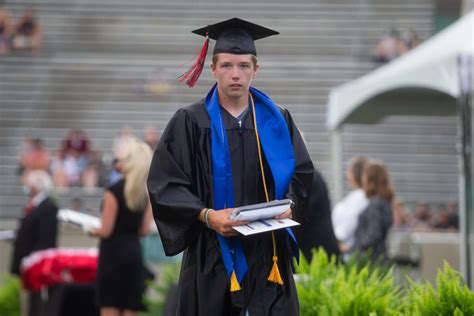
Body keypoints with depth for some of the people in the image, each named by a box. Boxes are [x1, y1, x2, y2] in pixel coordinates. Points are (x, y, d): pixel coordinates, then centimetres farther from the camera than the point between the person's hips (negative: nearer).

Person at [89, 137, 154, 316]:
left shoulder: (114, 191, -13)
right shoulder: (146, 192, 5)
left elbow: (106, 231, -11)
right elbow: (144, 230, 8)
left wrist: (92, 231, 9)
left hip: (113, 254, -6)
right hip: (134, 254, 6)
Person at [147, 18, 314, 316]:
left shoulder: (277, 121, 7)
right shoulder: (190, 122, -2)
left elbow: (302, 172, 11)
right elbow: (165, 184, -6)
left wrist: (288, 206, -9)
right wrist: (207, 216, -19)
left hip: (268, 253, 2)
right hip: (212, 254, -2)